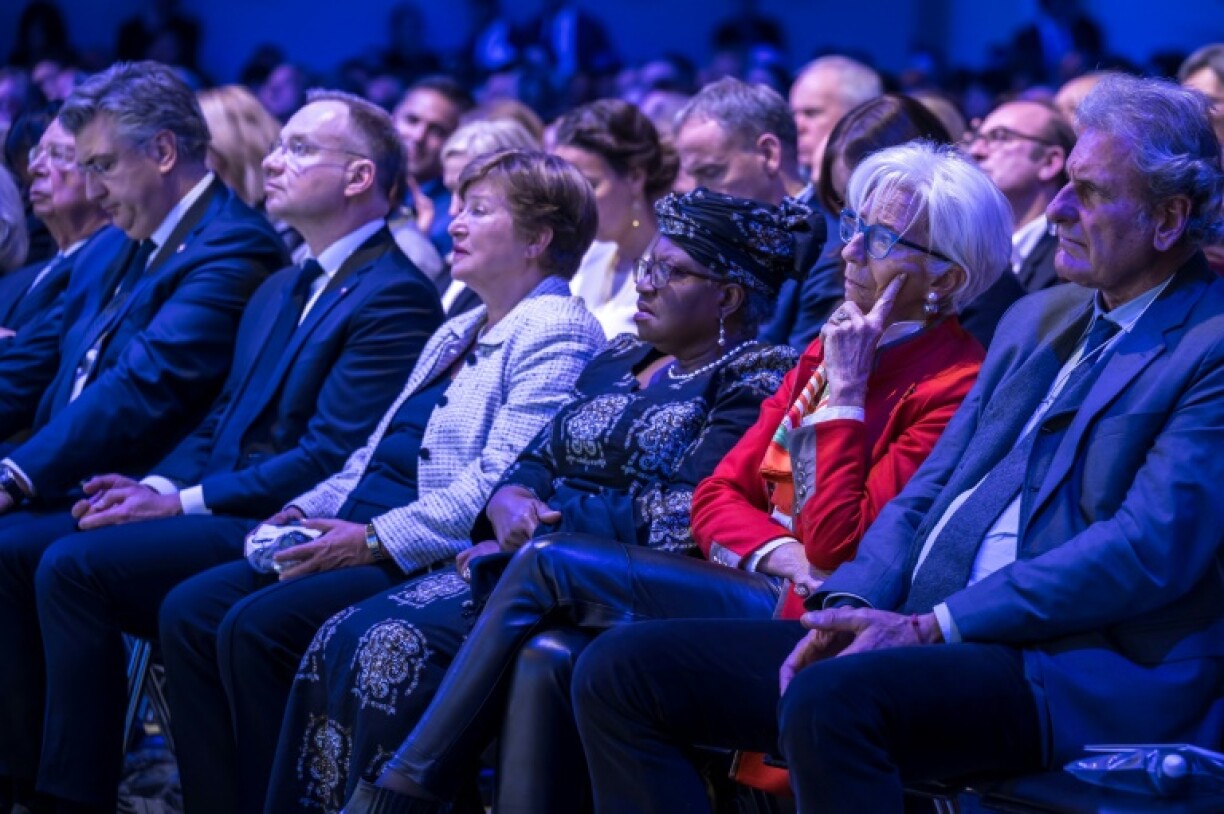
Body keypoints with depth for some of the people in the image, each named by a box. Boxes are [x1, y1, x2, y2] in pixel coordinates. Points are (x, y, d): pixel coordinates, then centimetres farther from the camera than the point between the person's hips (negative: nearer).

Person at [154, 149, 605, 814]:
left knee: (257, 626, -27)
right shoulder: (456, 333, 25)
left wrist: (376, 540, -20)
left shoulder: (557, 331, -7)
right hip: (361, 540, 10)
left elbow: (503, 482, -19)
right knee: (189, 611, -8)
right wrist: (305, 511, 8)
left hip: (436, 557, -10)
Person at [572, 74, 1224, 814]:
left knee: (832, 700, -38)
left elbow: (1148, 549, -16)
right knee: (621, 672, -3)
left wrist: (930, 626, -17)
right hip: (928, 639, 9)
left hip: (1091, 670, -8)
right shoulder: (1037, 319, 21)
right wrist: (852, 605, -2)